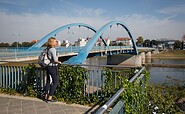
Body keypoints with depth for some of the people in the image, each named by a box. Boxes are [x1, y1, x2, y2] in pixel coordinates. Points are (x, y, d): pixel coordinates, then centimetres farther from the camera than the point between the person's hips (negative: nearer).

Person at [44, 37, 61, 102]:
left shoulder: (48, 49, 8)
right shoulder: (53, 49, -17)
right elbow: (55, 60, -23)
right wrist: (59, 62, -3)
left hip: (48, 67, 9)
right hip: (53, 67, -9)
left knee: (48, 81, 16)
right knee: (55, 82, 2)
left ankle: (46, 96, 24)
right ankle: (49, 98, 4)